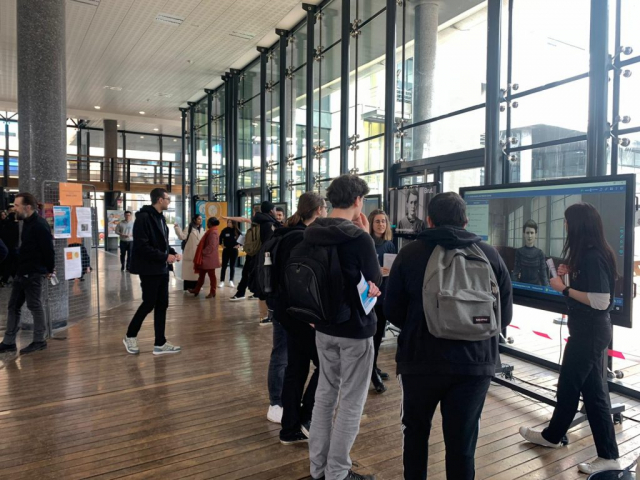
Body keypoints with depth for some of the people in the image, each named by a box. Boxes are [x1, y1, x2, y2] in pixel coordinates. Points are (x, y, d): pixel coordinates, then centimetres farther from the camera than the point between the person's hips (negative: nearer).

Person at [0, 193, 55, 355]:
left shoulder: (39, 225, -19)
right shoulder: (27, 223, 13)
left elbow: (48, 249, -19)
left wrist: (49, 269, -11)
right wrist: (18, 268, 17)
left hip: (33, 274, -10)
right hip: (22, 273, 10)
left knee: (35, 306, 0)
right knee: (13, 306, 12)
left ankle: (39, 341, 12)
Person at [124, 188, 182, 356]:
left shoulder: (160, 218, 14)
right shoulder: (144, 218, -15)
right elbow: (142, 246, -22)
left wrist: (173, 253, 3)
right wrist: (165, 256, -21)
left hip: (162, 269, 9)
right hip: (149, 269, -9)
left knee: (162, 305, 9)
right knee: (149, 304, 0)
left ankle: (160, 343, 15)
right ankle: (130, 336, 22)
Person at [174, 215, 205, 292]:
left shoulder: (202, 230, 12)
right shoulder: (189, 229, -5)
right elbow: (182, 236, -17)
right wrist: (177, 228, -25)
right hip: (190, 254, -5)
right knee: (189, 270, -2)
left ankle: (195, 286, 22)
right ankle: (188, 287, 5)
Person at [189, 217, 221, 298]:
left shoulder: (213, 232, -18)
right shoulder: (211, 231, 13)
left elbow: (211, 246, -24)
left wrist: (203, 252, -16)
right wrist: (202, 253, 11)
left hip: (210, 258, -10)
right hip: (206, 258, 10)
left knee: (211, 275, 0)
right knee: (201, 274, 14)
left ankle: (212, 292, 9)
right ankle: (197, 290, 22)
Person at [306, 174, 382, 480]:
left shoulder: (313, 233, 2)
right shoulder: (358, 237, -21)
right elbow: (375, 282, -9)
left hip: (324, 326, 7)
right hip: (356, 329, -7)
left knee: (325, 394, 18)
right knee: (351, 402, 8)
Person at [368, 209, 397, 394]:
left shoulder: (390, 245, 11)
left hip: (385, 294, 6)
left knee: (379, 333, 14)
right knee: (371, 333, -3)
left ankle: (373, 366, 30)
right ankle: (373, 372, 8)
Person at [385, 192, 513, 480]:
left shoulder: (410, 253, -5)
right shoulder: (490, 255, 0)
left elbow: (393, 312, -2)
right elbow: (504, 315, 5)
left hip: (421, 360, 0)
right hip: (475, 363, 1)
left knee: (415, 430, 22)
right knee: (462, 442, 11)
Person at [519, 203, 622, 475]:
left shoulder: (592, 257, -22)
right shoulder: (590, 254, 8)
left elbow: (600, 301, -26)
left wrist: (564, 289, -18)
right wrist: (569, 273, 4)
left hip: (589, 332, -10)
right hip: (592, 330, 10)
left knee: (569, 386, 6)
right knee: (593, 391, 16)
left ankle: (552, 436, 24)